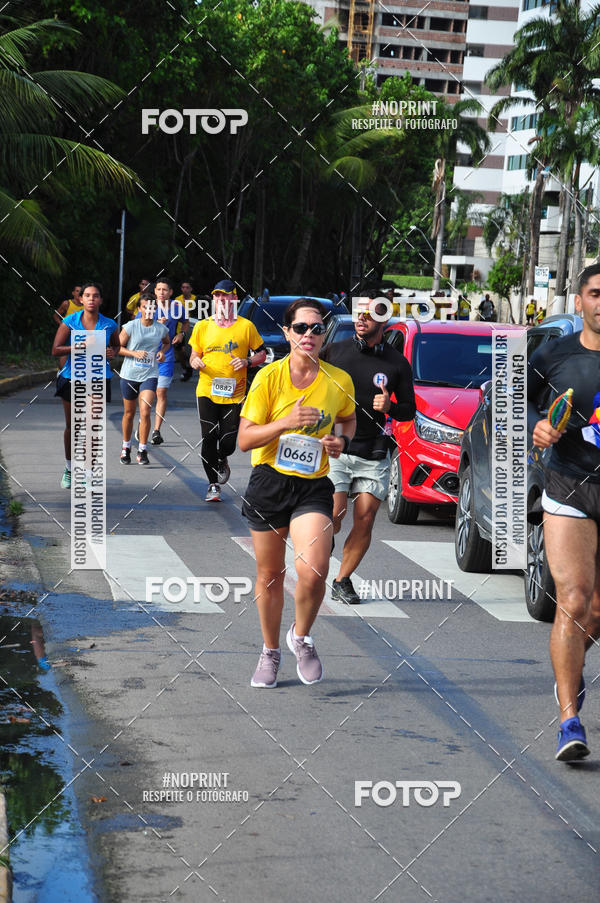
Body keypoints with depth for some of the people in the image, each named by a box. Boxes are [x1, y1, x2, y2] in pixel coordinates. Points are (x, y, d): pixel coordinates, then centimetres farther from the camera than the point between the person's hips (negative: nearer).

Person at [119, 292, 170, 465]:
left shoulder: (161, 329, 0)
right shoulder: (131, 326, -7)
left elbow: (167, 342, 21)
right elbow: (118, 347, -2)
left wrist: (162, 351, 1)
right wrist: (134, 353, -17)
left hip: (150, 375, 0)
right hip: (129, 374, 0)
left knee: (145, 412, -15)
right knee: (129, 413, 12)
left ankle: (142, 450, -4)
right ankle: (126, 447, 31)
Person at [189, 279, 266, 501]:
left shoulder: (246, 326, 2)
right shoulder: (202, 326, 7)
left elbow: (262, 353, 9)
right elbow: (194, 356, 15)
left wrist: (247, 362, -10)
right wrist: (195, 362, -8)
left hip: (234, 394, -1)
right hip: (206, 391, 1)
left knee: (228, 443, -5)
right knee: (208, 438, -6)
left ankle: (222, 462, 32)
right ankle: (213, 485, 9)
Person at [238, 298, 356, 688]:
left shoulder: (340, 381, 0)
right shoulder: (269, 377, -6)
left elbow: (349, 419, 21)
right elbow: (245, 439, -7)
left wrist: (342, 440, -1)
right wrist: (286, 422, -22)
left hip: (314, 487, 0)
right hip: (269, 482, 0)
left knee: (313, 571, -19)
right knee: (269, 575, 9)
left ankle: (302, 637, 11)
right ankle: (270, 652, 32)